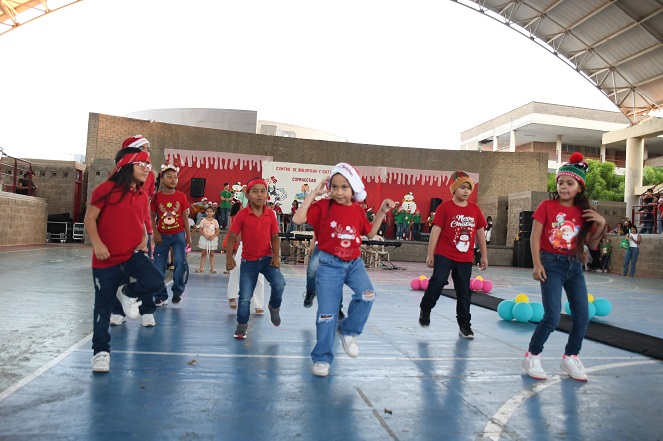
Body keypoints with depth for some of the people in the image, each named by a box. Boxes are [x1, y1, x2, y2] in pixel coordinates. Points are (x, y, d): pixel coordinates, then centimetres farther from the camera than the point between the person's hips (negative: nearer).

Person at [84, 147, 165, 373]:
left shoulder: (142, 195, 7)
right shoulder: (107, 189, -10)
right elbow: (90, 218, -10)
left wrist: (144, 241, 1)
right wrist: (97, 244, -21)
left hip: (133, 255, 4)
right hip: (106, 258, -4)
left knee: (156, 282, -21)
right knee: (103, 306, 6)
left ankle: (128, 293, 11)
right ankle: (101, 351, 24)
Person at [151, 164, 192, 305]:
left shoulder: (181, 196, -2)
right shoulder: (157, 197, -2)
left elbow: (185, 217, 3)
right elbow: (152, 217, 3)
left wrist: (188, 235, 3)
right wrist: (155, 233, -8)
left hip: (178, 234, -1)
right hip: (162, 236, 1)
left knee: (180, 262, -14)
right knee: (159, 267, 3)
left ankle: (177, 291, 7)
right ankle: (161, 297, 15)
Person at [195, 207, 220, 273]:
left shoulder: (215, 221, 2)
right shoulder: (203, 220, -1)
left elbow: (217, 231, 3)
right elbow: (200, 230, -3)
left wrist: (213, 236, -14)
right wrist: (205, 235, -18)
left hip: (212, 239, 1)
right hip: (204, 238, -1)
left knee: (212, 254, 6)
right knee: (203, 253, 2)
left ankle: (212, 268, 10)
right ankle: (201, 268, 6)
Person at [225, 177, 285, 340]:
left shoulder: (270, 214, -3)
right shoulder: (242, 214, -9)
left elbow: (275, 237, 1)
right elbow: (232, 237, -6)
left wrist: (276, 256, -11)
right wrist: (229, 258, -14)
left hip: (267, 258, 1)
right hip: (248, 261, -1)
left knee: (279, 284, -21)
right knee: (245, 296, 2)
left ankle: (274, 307, 11)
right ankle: (242, 325, 25)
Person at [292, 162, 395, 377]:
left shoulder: (357, 210, 3)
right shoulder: (324, 206, -8)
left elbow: (370, 233, 16)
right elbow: (298, 219, -21)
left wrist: (382, 212, 6)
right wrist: (314, 193, -17)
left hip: (354, 263, 3)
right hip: (330, 264, -3)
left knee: (367, 295, -22)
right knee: (327, 313, 0)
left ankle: (348, 330, 6)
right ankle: (322, 358, 19)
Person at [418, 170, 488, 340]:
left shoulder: (475, 209, 5)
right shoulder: (445, 207, -7)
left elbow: (480, 232, 12)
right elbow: (435, 230, -8)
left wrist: (484, 256, 13)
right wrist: (430, 254, -10)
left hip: (465, 258, 4)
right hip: (444, 254, -4)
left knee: (464, 292, 10)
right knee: (438, 281, -17)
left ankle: (464, 325, 23)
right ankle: (425, 309, 11)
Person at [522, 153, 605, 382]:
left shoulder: (584, 212, 4)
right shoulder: (547, 206, -7)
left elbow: (591, 245, 9)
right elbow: (535, 237, -8)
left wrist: (601, 224, -7)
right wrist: (537, 264, -16)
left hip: (574, 266, 5)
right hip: (552, 264, -5)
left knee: (582, 316, 7)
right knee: (552, 317, -11)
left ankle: (570, 357, 27)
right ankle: (532, 357, 7)